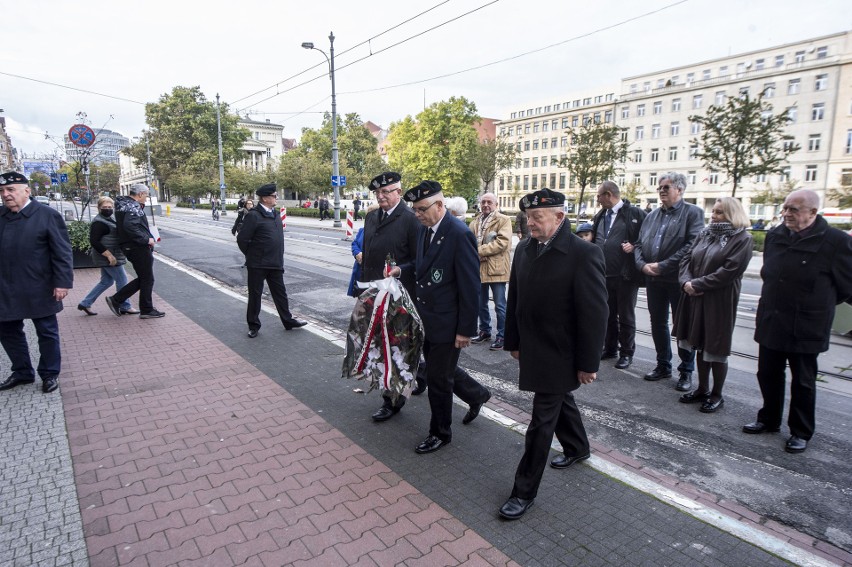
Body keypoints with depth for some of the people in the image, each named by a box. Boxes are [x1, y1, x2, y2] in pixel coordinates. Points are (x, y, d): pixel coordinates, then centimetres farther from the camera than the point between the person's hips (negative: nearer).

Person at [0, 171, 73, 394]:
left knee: (47, 332, 7)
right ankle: (22, 371, 32)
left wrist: (62, 282, -16)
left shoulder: (47, 215, -8)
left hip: (38, 289, -5)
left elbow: (62, 252, -11)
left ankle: (50, 374, 21)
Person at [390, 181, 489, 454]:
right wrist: (402, 269, 0)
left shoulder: (459, 234, -21)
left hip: (447, 322, -8)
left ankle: (440, 433, 29)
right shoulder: (425, 229, 4)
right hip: (427, 318, 8)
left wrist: (466, 329, -17)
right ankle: (477, 394, 46)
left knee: (438, 379, 7)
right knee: (437, 372, 22)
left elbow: (470, 286, -19)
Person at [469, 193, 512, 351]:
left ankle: (502, 336, 12)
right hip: (479, 267, 6)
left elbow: (502, 242, -16)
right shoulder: (475, 222, 14)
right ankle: (484, 331, 32)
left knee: (500, 306, 1)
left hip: (496, 268, -6)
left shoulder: (503, 220, -4)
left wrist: (480, 250, -17)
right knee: (481, 304, 16)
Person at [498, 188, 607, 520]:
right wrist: (514, 342, 11)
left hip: (559, 356, -7)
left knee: (542, 420, 0)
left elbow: (594, 313, -17)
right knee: (560, 400, 26)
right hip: (532, 350, 7)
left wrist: (588, 362, -15)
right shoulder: (524, 249, 1)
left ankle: (525, 491, 14)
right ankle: (577, 447, 52)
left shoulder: (584, 254, -19)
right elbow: (514, 299, 8)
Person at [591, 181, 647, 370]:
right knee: (607, 314, 15)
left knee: (626, 316, 6)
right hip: (604, 274, 6)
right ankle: (610, 348, 29)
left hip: (625, 275, -6)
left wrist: (635, 246, -18)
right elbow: (593, 238, 17)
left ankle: (627, 353, 19)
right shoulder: (600, 216, 12)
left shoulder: (635, 213, -8)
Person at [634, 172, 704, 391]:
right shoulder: (652, 215, 13)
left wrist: (662, 266, -19)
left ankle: (686, 371, 19)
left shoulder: (693, 213, -5)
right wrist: (643, 265, -8)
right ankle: (663, 365, 28)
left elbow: (692, 246, -16)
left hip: (678, 280, -5)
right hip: (653, 279, 6)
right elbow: (639, 244, 11)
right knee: (658, 323, 13)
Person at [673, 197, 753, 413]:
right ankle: (702, 389, 28)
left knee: (716, 348, 4)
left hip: (720, 301, -6)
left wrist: (697, 284, -17)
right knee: (700, 346, 14)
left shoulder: (742, 239, -7)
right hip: (695, 298, 6)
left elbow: (729, 271, -17)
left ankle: (717, 394, 20)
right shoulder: (704, 234, 12)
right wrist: (686, 282, -10)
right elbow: (686, 259, 8)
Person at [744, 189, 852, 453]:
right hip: (771, 322, 5)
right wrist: (775, 302, 15)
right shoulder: (774, 235, 3)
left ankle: (801, 433, 25)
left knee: (803, 382, 10)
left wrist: (818, 303, 3)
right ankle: (769, 419, 33)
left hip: (805, 327, -5)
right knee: (768, 375, 15)